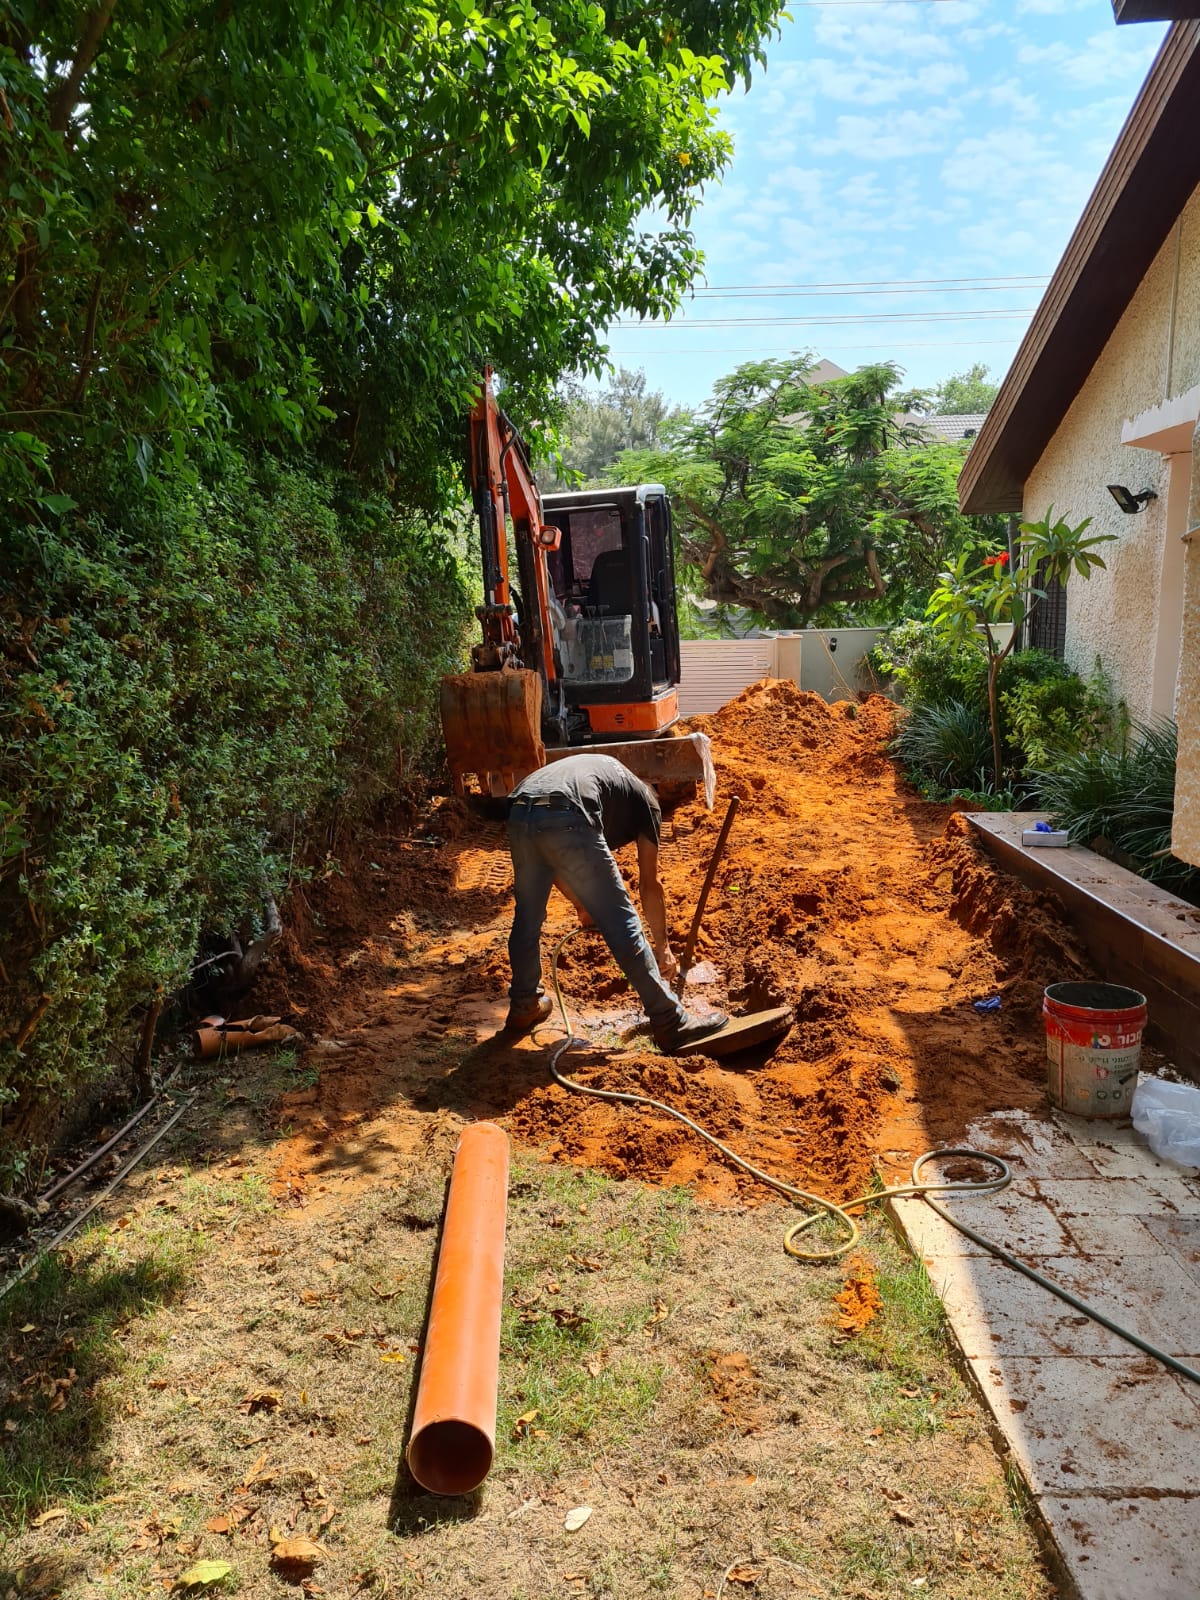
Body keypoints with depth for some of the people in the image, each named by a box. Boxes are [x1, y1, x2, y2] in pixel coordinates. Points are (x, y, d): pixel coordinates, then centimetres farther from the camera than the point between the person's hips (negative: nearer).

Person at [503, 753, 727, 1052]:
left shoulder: (601, 770, 40)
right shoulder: (645, 801, 26)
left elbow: (549, 861, 37)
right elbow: (649, 886, 23)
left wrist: (580, 902, 39)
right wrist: (663, 948, 32)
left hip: (518, 815, 6)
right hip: (566, 821, -6)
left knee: (527, 918, 26)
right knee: (622, 924, 4)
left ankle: (523, 1007, 43)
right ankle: (672, 1024, 11)